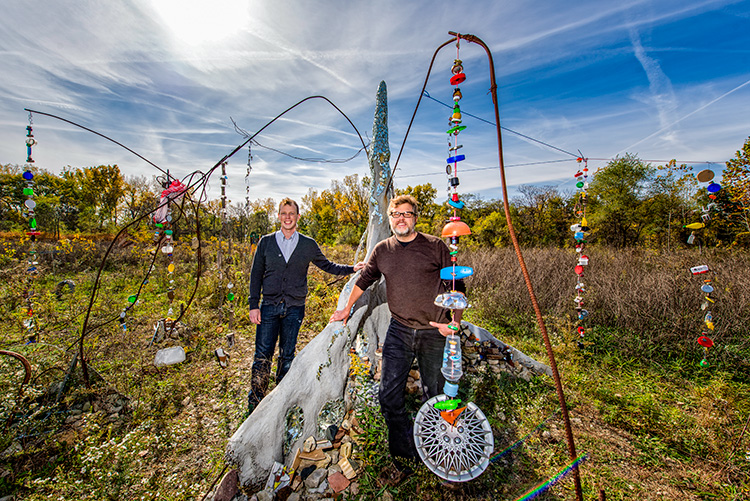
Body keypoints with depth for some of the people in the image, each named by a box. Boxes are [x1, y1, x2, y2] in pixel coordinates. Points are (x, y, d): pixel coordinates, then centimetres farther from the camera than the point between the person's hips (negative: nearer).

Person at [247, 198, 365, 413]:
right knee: (263, 355, 0)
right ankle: (254, 402, 18)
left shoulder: (308, 245, 4)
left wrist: (351, 269, 3)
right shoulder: (266, 242, 4)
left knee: (287, 355, 10)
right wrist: (253, 305, -1)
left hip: (294, 308, 0)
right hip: (269, 306, 0)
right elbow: (256, 274, 5)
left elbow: (327, 266, 14)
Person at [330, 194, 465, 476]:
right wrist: (347, 309, 26)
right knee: (389, 396, 1)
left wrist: (455, 319, -14)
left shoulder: (435, 246, -5)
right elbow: (364, 280, 18)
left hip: (434, 332, -2)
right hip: (399, 331, 2)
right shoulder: (381, 251, 4)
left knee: (434, 395, 12)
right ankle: (403, 453, 27)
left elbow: (456, 284, -1)